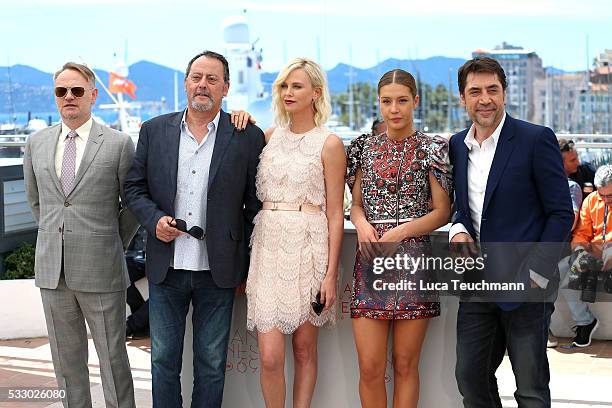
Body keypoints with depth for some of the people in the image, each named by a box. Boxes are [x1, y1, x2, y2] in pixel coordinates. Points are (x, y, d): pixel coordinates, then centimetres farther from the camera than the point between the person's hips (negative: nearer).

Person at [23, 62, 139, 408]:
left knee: (113, 358, 3)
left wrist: (115, 245, 6)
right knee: (67, 360, 13)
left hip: (100, 271, -4)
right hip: (52, 270, 4)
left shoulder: (119, 143, -5)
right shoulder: (37, 143, 7)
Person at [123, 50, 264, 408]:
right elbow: (134, 187, 9)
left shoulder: (248, 137, -2)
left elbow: (256, 204, 1)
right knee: (164, 360, 11)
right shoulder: (154, 131, 4)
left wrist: (249, 267, 0)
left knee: (212, 364, 10)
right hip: (166, 268, 2)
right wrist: (154, 219, -11)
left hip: (218, 271, -1)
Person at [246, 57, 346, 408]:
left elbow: (335, 214, -3)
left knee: (305, 349, 7)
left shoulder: (329, 143, -1)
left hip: (309, 248, -3)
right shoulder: (270, 136, 11)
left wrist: (331, 273, -8)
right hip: (268, 246, 3)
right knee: (270, 357, -4)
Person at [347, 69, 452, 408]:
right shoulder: (366, 148, 11)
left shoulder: (431, 148, 2)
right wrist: (362, 223, -6)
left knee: (405, 364, 4)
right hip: (371, 259, 2)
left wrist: (402, 231, -15)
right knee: (370, 368, -1)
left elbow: (442, 211, -1)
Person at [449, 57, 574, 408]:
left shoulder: (536, 139, -8)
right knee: (470, 378, 11)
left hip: (525, 285, -5)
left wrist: (536, 275, -15)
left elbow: (561, 214, -8)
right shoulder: (457, 145, 10)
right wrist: (458, 230, -1)